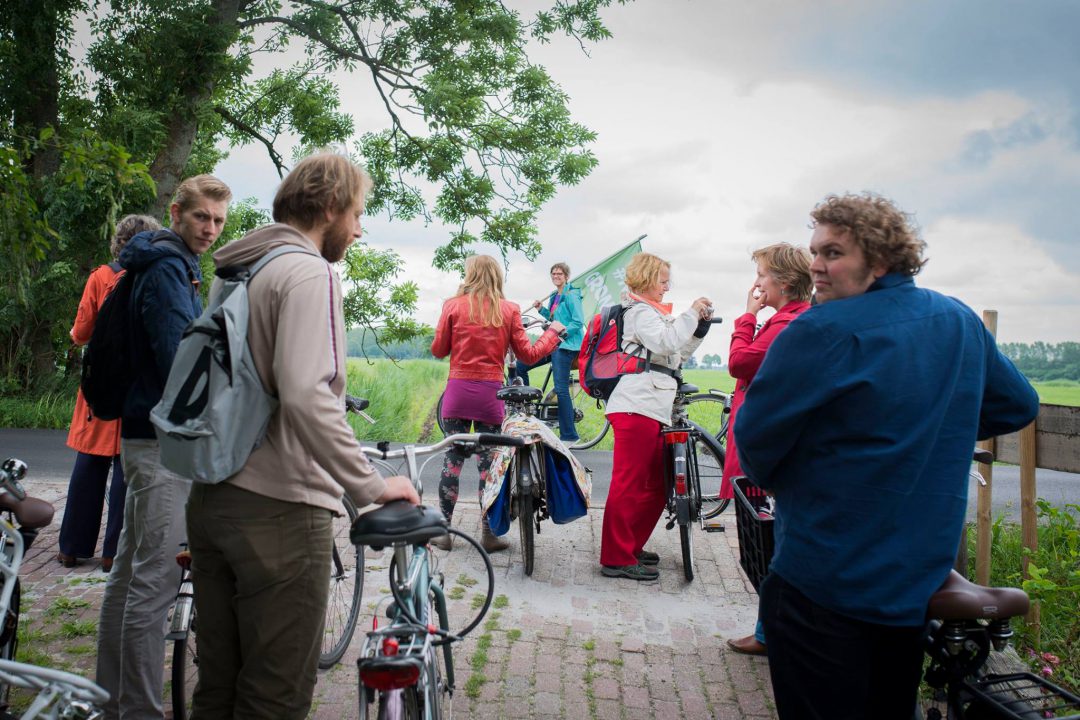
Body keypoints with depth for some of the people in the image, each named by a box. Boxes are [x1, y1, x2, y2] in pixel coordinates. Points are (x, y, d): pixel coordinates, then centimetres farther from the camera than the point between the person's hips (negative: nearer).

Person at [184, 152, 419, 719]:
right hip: (279, 509, -9)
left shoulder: (235, 273, 16)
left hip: (210, 499, 9)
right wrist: (371, 485, -20)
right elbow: (307, 396, -27)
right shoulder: (309, 273, -13)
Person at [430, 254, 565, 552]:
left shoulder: (453, 305, -1)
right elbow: (528, 354, 3)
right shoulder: (508, 310, 0)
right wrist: (553, 332, 19)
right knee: (488, 462, 6)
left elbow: (438, 350, 4)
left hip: (457, 391, 0)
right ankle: (489, 533, 11)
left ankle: (443, 531, 10)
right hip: (490, 394, 0)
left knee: (452, 460, 6)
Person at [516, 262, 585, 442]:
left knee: (561, 389, -10)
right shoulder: (555, 296, 16)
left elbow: (578, 321, -16)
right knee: (520, 365, 7)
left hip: (565, 345, -9)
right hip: (552, 343, 9)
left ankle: (569, 435, -4)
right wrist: (541, 309, 10)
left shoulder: (571, 295, -10)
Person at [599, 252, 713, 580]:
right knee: (628, 485, -8)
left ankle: (630, 547, 24)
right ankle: (617, 559, -4)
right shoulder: (639, 311, -4)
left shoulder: (651, 312, 28)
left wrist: (701, 326, 17)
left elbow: (678, 354, 27)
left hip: (654, 409, 11)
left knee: (656, 487, 14)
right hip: (636, 408, -11)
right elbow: (667, 343, -20)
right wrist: (691, 314, -11)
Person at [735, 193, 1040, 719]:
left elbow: (755, 436, -17)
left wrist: (766, 477, 5)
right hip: (921, 579, 7)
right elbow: (1018, 407, 17)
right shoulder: (963, 324, 4)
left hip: (824, 584, -7)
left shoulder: (823, 331, -19)